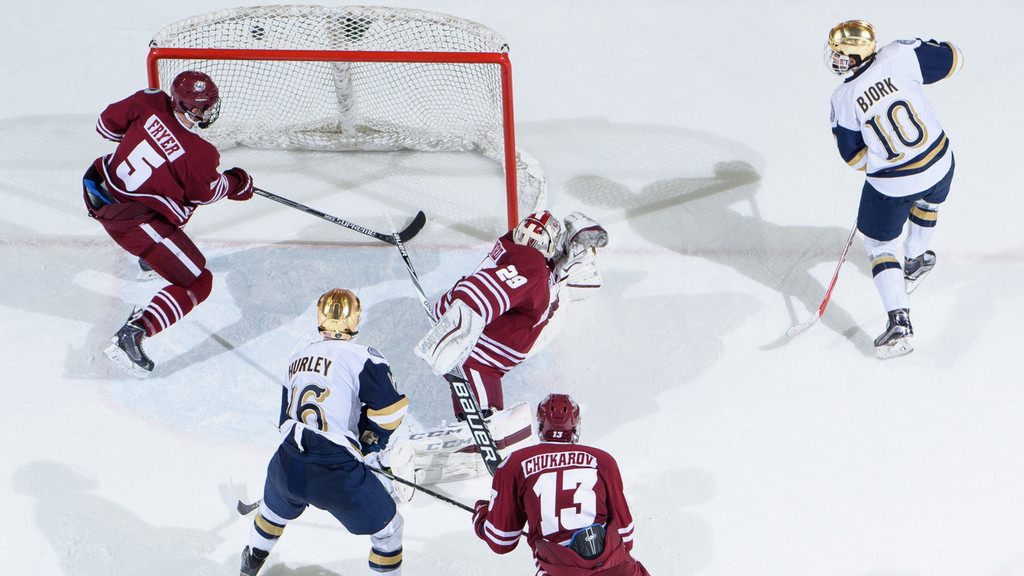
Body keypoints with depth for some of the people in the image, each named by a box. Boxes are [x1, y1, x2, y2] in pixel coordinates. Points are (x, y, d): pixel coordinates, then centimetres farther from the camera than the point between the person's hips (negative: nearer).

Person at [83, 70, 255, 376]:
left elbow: (107, 124, 2)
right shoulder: (201, 156, -24)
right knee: (197, 282, 1)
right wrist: (236, 184, 15)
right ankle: (131, 335, -12)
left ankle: (151, 255, 64)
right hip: (133, 221, -8)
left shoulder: (151, 103, -11)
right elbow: (205, 192, -5)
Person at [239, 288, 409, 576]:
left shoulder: (298, 359, 16)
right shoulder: (363, 358, -5)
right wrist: (371, 443, 7)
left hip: (288, 469, 7)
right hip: (337, 475, -7)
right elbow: (391, 409, -12)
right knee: (388, 528, 14)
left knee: (275, 509, 39)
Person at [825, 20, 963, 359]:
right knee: (927, 202, 38)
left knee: (878, 242, 16)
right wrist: (917, 46, 12)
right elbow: (952, 60, -4)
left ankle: (900, 325, 3)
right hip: (940, 165, 3)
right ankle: (917, 260, 60)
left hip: (892, 185, -3)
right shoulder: (899, 58, -15)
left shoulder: (843, 101, -15)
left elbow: (854, 156, -3)